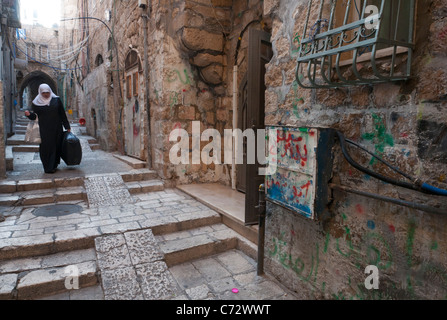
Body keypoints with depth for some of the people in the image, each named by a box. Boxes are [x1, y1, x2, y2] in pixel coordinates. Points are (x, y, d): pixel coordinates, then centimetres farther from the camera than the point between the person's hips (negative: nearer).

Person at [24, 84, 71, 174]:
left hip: (56, 128, 1)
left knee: (57, 146, 5)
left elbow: (62, 114, 5)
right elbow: (34, 116, 4)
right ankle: (48, 168, 3)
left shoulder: (56, 100, 4)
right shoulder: (36, 103, 3)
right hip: (44, 130, -1)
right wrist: (29, 114, -19)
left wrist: (67, 126, 5)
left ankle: (54, 165, 20)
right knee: (46, 148, -4)